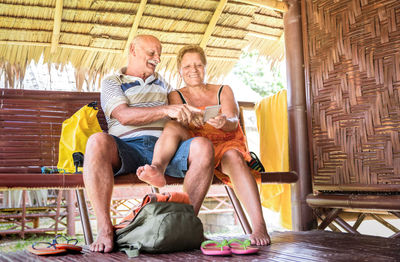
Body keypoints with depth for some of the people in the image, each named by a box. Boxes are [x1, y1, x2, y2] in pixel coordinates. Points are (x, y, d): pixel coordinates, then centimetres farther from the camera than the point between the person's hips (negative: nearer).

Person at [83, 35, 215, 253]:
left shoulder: (162, 84, 32)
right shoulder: (111, 82, 16)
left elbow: (176, 117, 31)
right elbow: (124, 116, -4)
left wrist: (188, 115, 7)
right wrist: (166, 110, -16)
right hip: (127, 147, -3)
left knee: (203, 146, -26)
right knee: (98, 141, -37)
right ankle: (104, 230, -32)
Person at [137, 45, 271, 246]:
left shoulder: (223, 91, 18)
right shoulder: (176, 96, 18)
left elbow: (233, 123, -1)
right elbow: (176, 123, -3)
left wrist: (223, 122, -27)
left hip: (225, 145, 0)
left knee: (233, 156, -36)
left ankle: (259, 226, -46)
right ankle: (157, 168, -58)